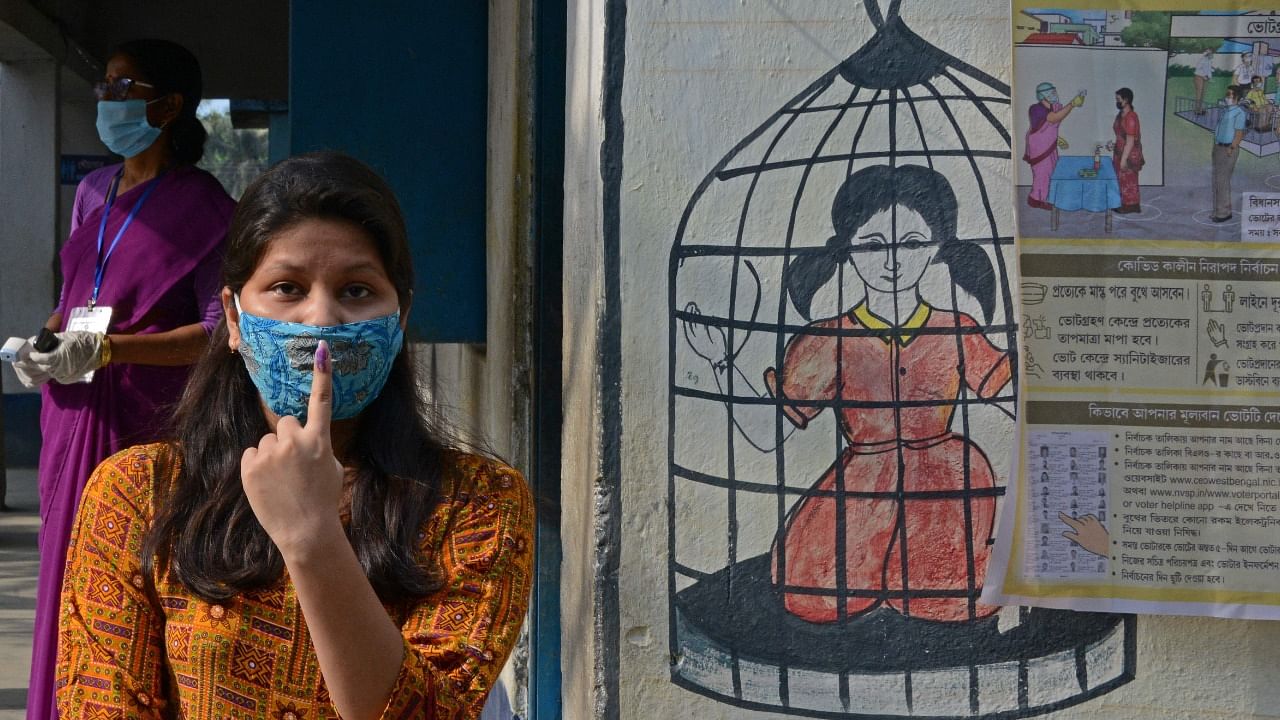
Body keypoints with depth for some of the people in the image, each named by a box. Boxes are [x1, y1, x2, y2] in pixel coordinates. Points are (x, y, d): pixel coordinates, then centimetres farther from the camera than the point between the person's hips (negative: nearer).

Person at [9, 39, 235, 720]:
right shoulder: (93, 191, 15)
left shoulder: (199, 204, -6)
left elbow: (220, 330, -14)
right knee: (69, 569, 5)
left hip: (147, 416, -6)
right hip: (74, 409, 7)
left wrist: (107, 349, -22)